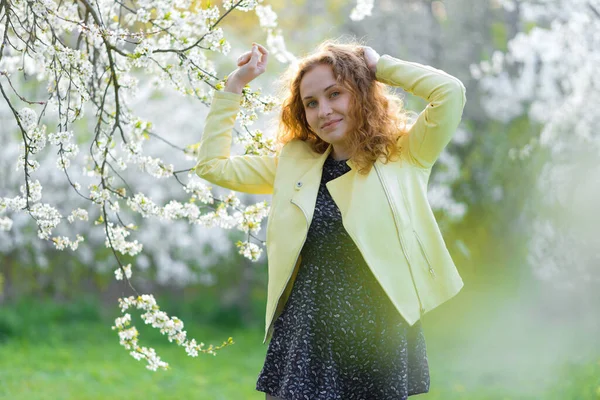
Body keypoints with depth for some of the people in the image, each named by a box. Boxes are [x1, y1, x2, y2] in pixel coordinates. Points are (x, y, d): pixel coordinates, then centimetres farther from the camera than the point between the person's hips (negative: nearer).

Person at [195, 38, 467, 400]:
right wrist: (236, 84, 13)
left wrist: (378, 65, -1)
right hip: (304, 337, 3)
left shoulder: (405, 157, 1)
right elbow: (212, 165, 16)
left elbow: (451, 93, -13)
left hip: (379, 336, -3)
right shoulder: (294, 162, 13)